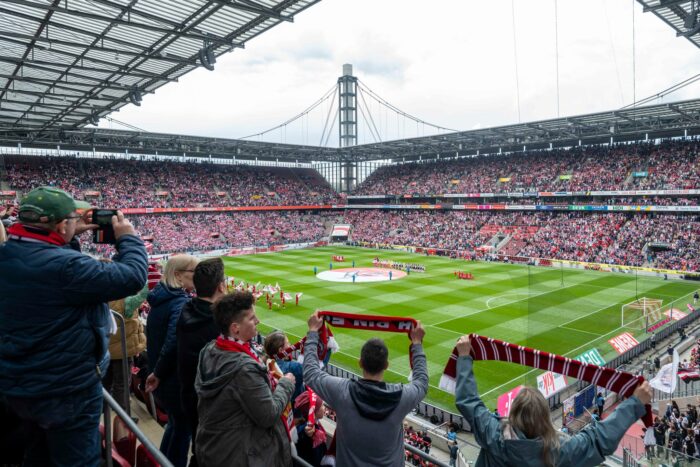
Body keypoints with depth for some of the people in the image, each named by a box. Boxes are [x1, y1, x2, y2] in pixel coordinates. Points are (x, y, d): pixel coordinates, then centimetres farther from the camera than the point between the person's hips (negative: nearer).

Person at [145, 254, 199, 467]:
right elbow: (174, 342, -33)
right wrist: (159, 373, -21)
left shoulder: (161, 298, 5)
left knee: (175, 422, 26)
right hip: (176, 378, -9)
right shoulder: (181, 302, -24)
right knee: (183, 426, 10)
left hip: (162, 376, 9)